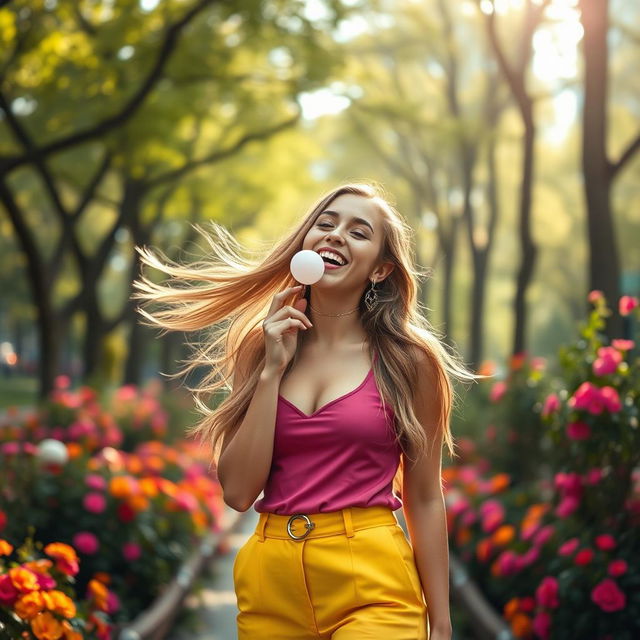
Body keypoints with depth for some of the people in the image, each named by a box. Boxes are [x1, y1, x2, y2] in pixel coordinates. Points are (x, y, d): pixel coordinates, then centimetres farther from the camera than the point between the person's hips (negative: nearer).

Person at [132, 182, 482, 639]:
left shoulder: (408, 360, -2)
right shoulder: (259, 349, 4)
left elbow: (424, 498, 1)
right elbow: (238, 491, -3)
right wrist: (273, 369, -9)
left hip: (371, 584, -3)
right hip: (272, 583, 3)